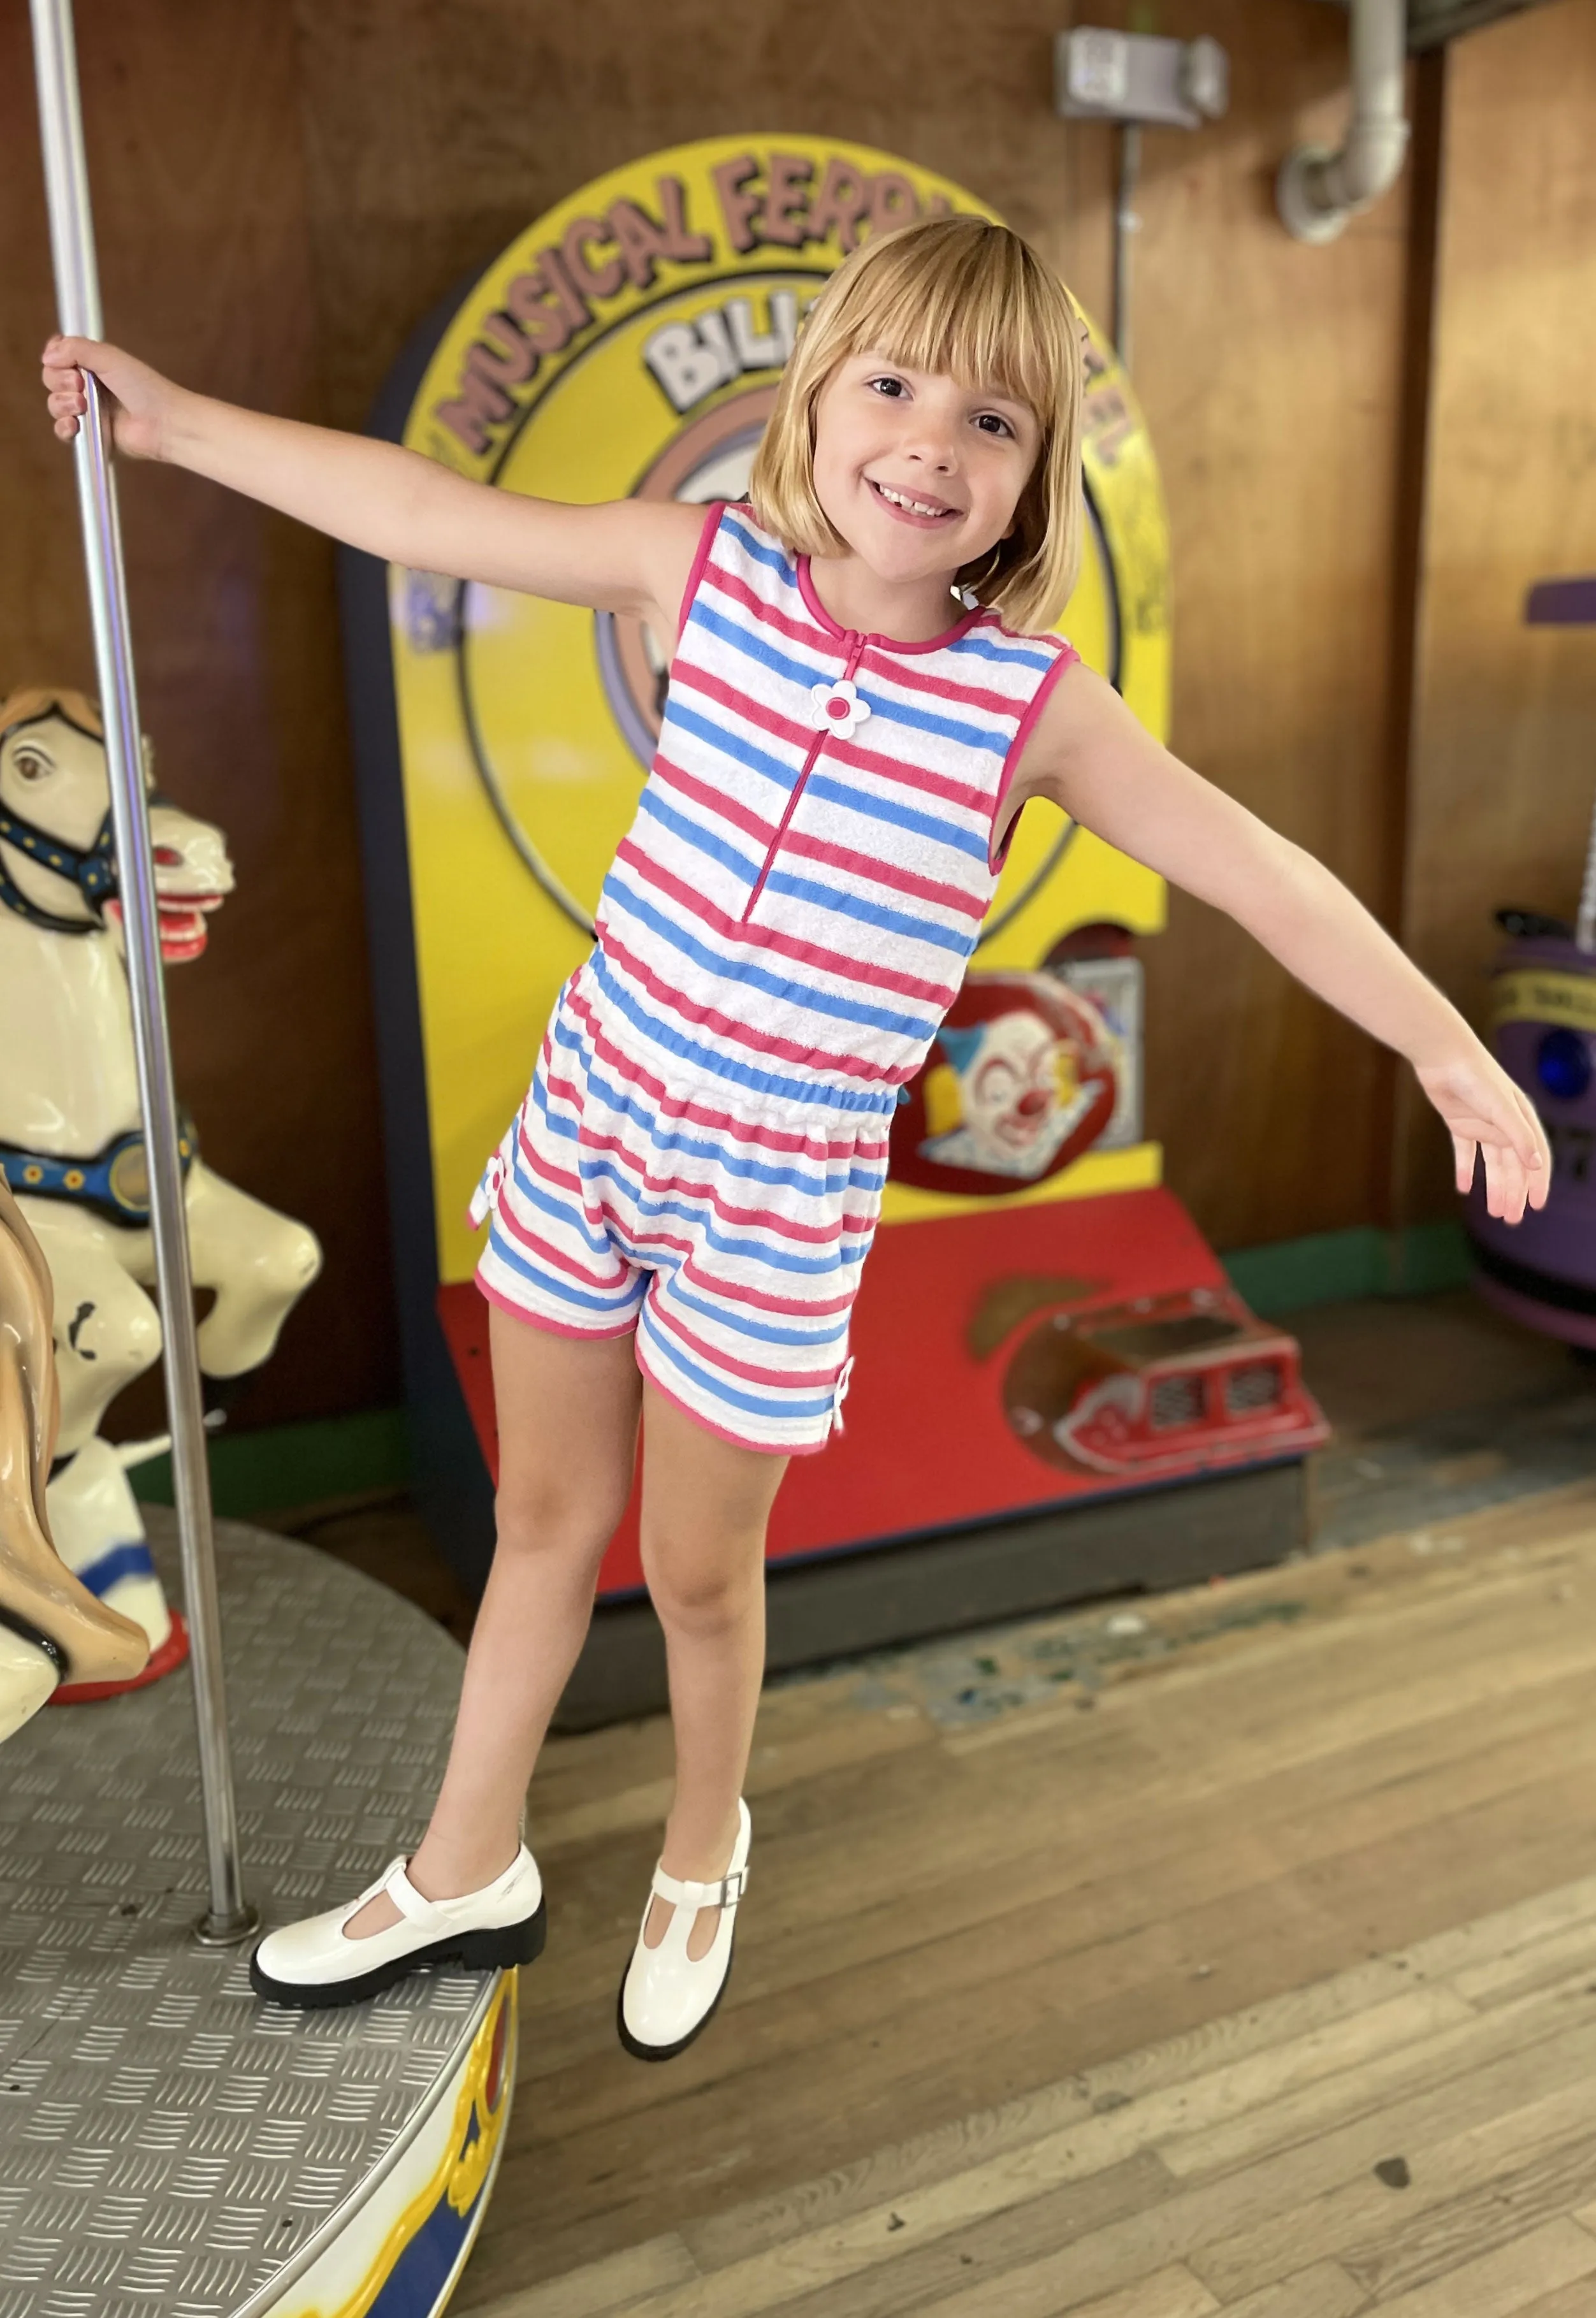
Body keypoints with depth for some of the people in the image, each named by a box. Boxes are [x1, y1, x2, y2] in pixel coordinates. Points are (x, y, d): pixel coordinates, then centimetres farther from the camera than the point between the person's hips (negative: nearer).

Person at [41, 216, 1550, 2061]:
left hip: (782, 1194, -2)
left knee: (698, 1567, 12)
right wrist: (178, 422, 4)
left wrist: (1442, 1043, -4)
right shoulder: (710, 568, -5)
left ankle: (702, 1856, 45)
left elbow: (1255, 871, -6)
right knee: (544, 1514, 18)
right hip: (589, 1118, 3)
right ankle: (466, 1872, 40)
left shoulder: (1033, 704, -11)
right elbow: (429, 516, 0)